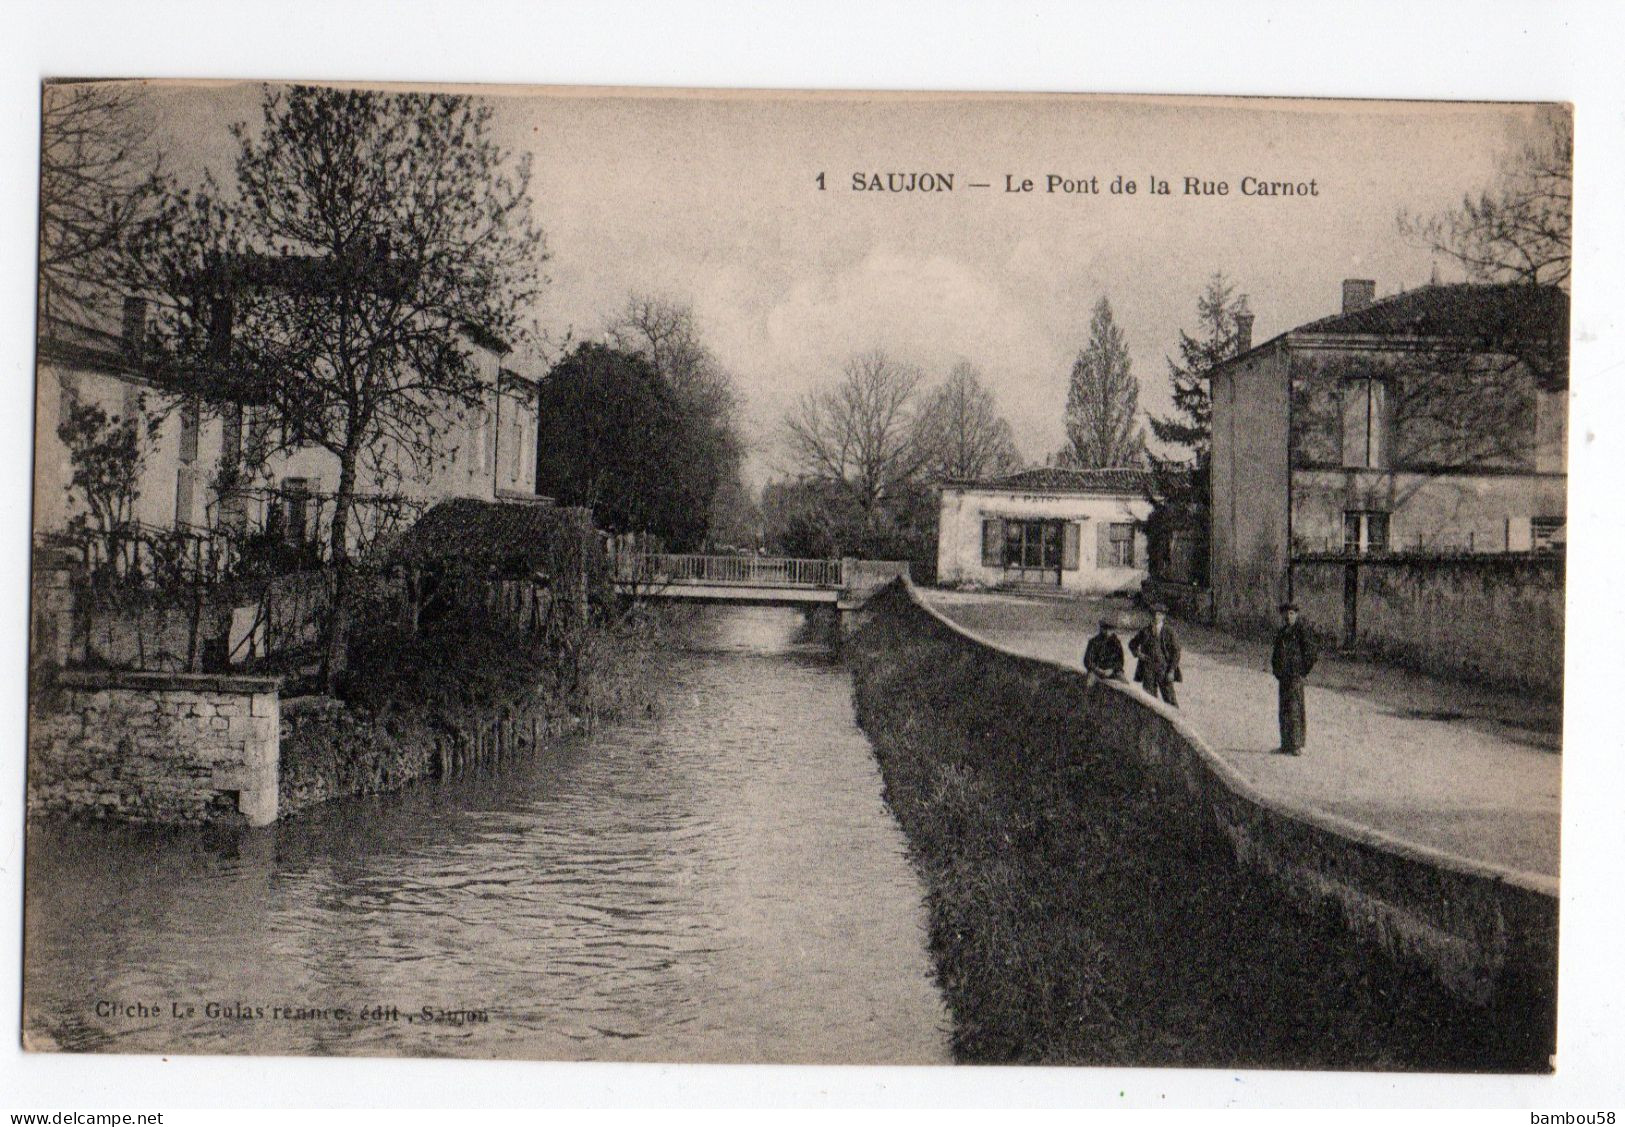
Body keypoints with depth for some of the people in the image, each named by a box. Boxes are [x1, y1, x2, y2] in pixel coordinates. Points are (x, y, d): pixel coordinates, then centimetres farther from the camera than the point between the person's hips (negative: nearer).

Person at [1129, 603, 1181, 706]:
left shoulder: (1169, 631, -2)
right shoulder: (1145, 632, 6)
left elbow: (1176, 651, -2)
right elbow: (1132, 644, 20)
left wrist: (1171, 671, -8)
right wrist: (1138, 654, 0)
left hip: (1164, 670, -3)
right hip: (1148, 671, 3)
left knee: (1169, 696, -5)